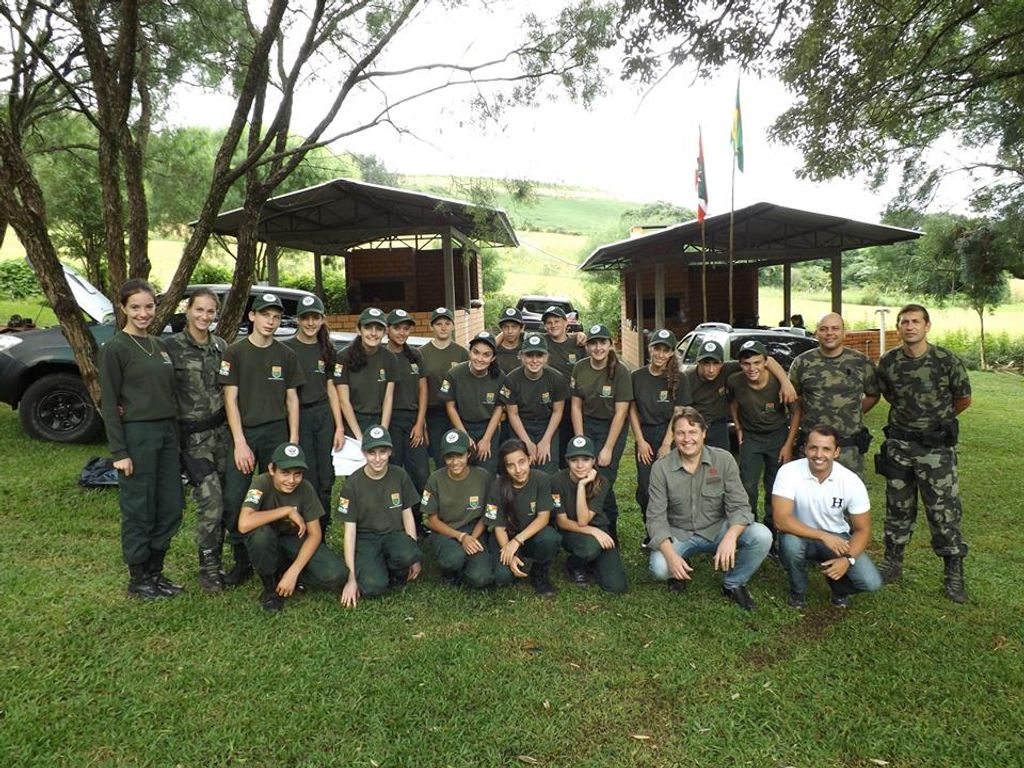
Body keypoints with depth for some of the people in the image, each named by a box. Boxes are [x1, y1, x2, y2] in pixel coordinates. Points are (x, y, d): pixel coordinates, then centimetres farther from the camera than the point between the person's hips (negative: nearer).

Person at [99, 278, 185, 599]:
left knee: (171, 508, 10)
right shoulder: (115, 348, -7)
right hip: (136, 435, -7)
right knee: (138, 510, 3)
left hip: (167, 432, 7)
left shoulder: (159, 345, 13)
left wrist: (176, 436, 13)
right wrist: (119, 452, -13)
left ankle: (155, 571, 25)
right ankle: (138, 579, 18)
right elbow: (109, 404, -9)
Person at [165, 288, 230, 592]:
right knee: (211, 502, -9)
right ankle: (208, 568, 8)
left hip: (221, 430, 5)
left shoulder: (221, 346, 9)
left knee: (224, 502, 8)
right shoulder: (171, 346, -6)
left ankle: (215, 561, 23)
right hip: (193, 436, -5)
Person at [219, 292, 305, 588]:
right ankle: (242, 561, 9)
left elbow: (291, 399, 9)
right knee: (234, 500, -5)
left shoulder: (286, 355, 8)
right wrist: (240, 442, -11)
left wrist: (293, 440, 2)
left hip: (277, 433, 2)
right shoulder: (235, 352, 0)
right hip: (243, 432, -2)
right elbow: (230, 399, -4)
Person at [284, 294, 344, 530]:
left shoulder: (326, 349, 10)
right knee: (308, 481, -1)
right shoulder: (287, 349, -3)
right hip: (298, 416, -4)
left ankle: (322, 535, 21)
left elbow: (331, 388, 10)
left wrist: (339, 426, 4)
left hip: (324, 416, 4)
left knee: (326, 480, 7)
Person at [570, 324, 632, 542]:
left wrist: (608, 449, -14)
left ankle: (610, 530, 11)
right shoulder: (580, 368, -2)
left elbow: (620, 412, -13)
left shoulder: (620, 371, -13)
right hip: (586, 425, 3)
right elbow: (576, 406, 2)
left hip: (612, 427, -3)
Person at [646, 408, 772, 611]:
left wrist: (730, 537, -35)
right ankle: (681, 570, 10)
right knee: (660, 567, -30)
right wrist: (671, 555, -29)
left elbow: (739, 506, -13)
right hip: (678, 534, -1)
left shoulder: (724, 460, -10)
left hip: (717, 529, 1)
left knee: (762, 536, -24)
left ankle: (733, 584, 4)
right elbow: (656, 518, -13)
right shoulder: (661, 468, -12)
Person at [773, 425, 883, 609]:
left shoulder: (851, 482, -17)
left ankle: (839, 588, 17)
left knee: (871, 582, -21)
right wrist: (823, 536, -34)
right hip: (801, 535, -1)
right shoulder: (789, 472, -24)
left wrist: (848, 559, -26)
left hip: (837, 538, 2)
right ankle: (798, 592, -3)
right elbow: (781, 520, -30)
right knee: (790, 543, -36)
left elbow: (862, 530, -9)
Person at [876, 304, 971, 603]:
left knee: (944, 511, 2)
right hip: (899, 445, 3)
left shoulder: (948, 361, -11)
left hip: (936, 447, -3)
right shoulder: (888, 362, -3)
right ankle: (892, 563, 27)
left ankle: (954, 575, 16)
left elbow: (963, 400, 3)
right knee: (898, 508, 13)